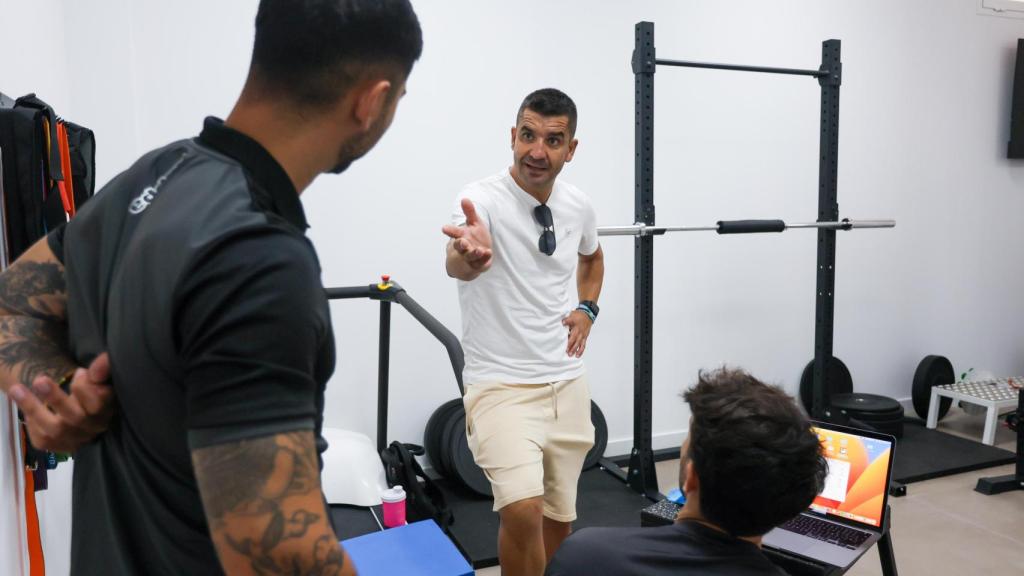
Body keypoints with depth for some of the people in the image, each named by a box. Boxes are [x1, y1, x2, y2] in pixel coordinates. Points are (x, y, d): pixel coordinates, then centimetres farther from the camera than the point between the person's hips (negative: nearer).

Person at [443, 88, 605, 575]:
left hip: (567, 382, 6)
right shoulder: (483, 198, -17)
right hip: (502, 384, -5)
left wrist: (587, 308, 6)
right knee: (523, 509, -23)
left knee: (559, 516, 14)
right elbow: (455, 264, -40)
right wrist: (469, 256, -64)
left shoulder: (578, 206, 2)